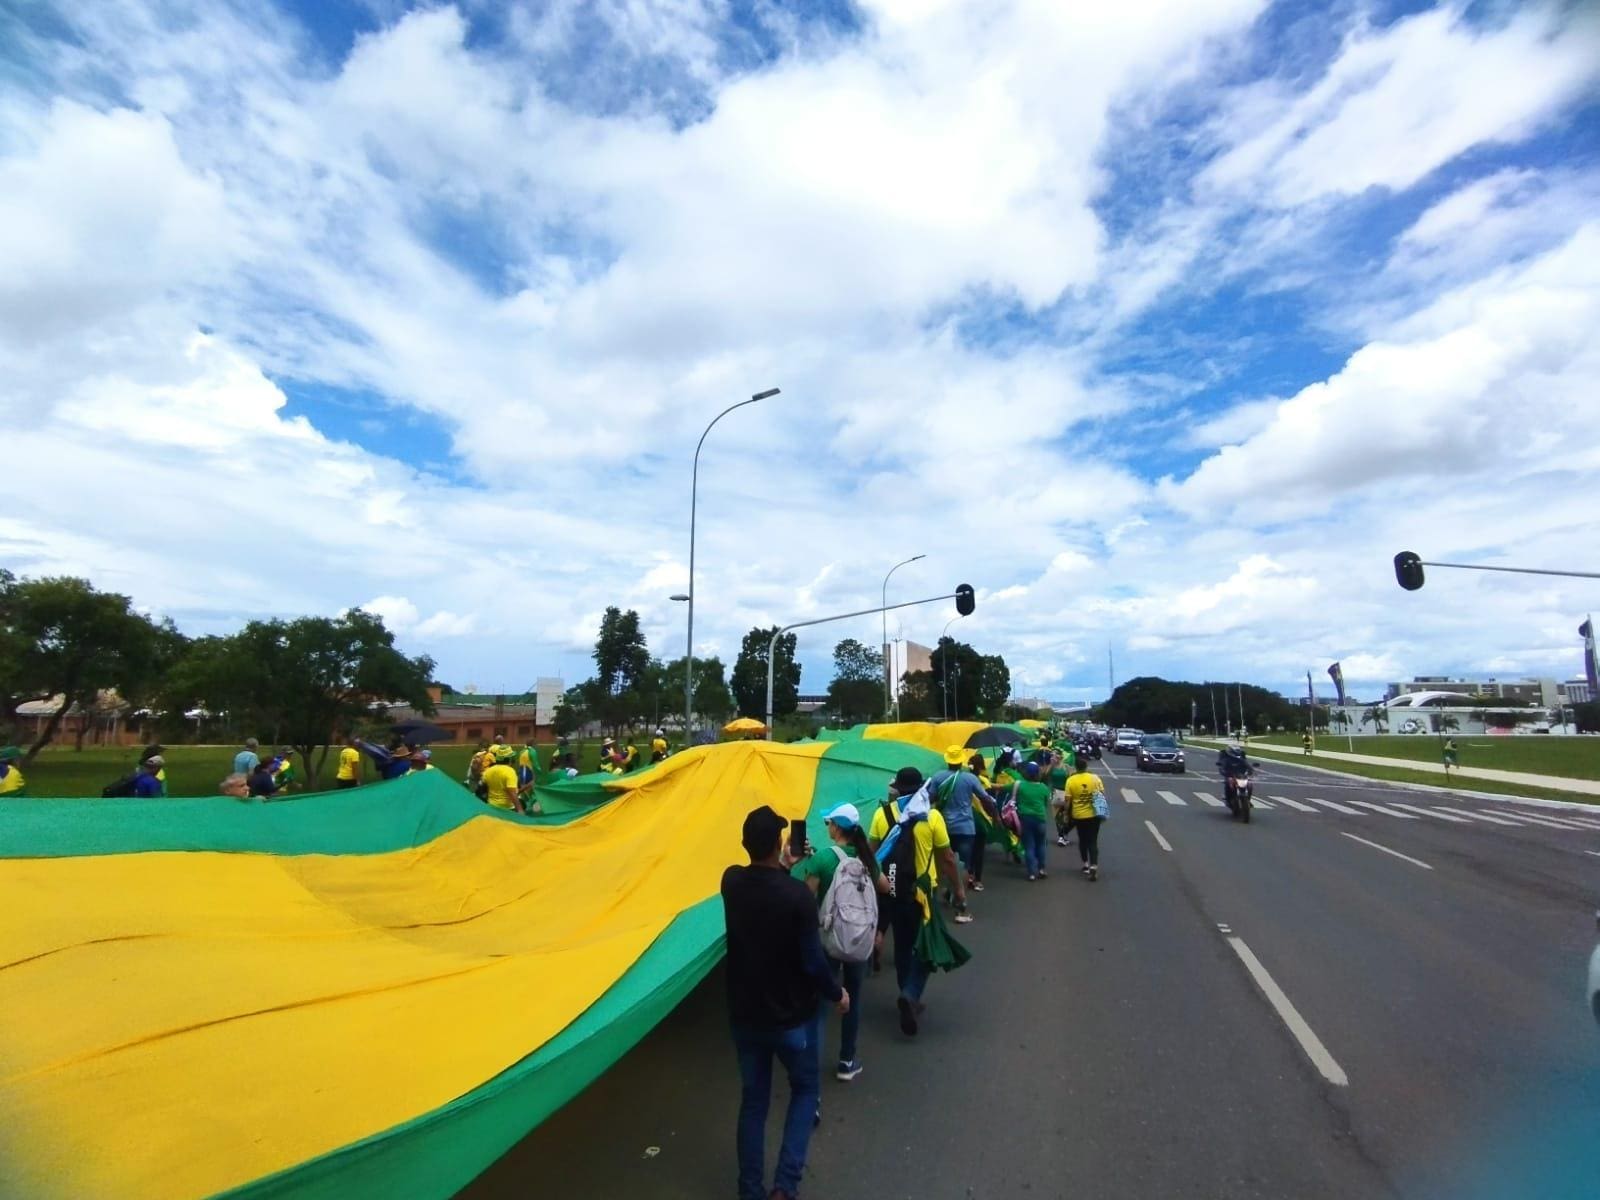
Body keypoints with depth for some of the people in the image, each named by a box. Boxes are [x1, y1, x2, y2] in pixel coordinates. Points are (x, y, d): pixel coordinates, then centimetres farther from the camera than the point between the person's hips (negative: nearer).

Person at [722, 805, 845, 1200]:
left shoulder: (731, 882, -11)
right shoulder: (797, 894, -26)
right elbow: (812, 961, -20)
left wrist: (781, 869, 20)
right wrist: (836, 993, -3)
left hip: (744, 1013, 4)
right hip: (790, 1016, -4)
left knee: (752, 1100, 21)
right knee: (805, 1090, 21)